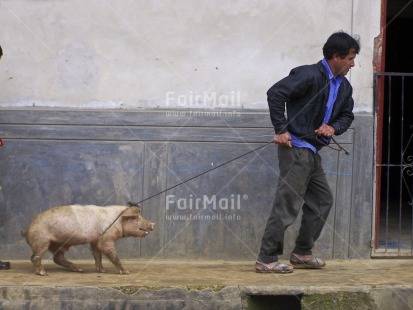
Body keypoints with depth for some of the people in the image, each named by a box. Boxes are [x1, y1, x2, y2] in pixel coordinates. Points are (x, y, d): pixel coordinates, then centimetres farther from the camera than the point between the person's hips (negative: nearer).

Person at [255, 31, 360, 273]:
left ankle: (302, 253, 26)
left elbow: (347, 115, 21)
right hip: (296, 147, -10)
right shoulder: (310, 76, -16)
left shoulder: (343, 87, 11)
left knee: (323, 199, 15)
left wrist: (333, 128, -2)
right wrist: (282, 130, -21)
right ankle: (267, 259, -4)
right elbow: (275, 93, -21)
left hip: (313, 151, 10)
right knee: (288, 203, -9)